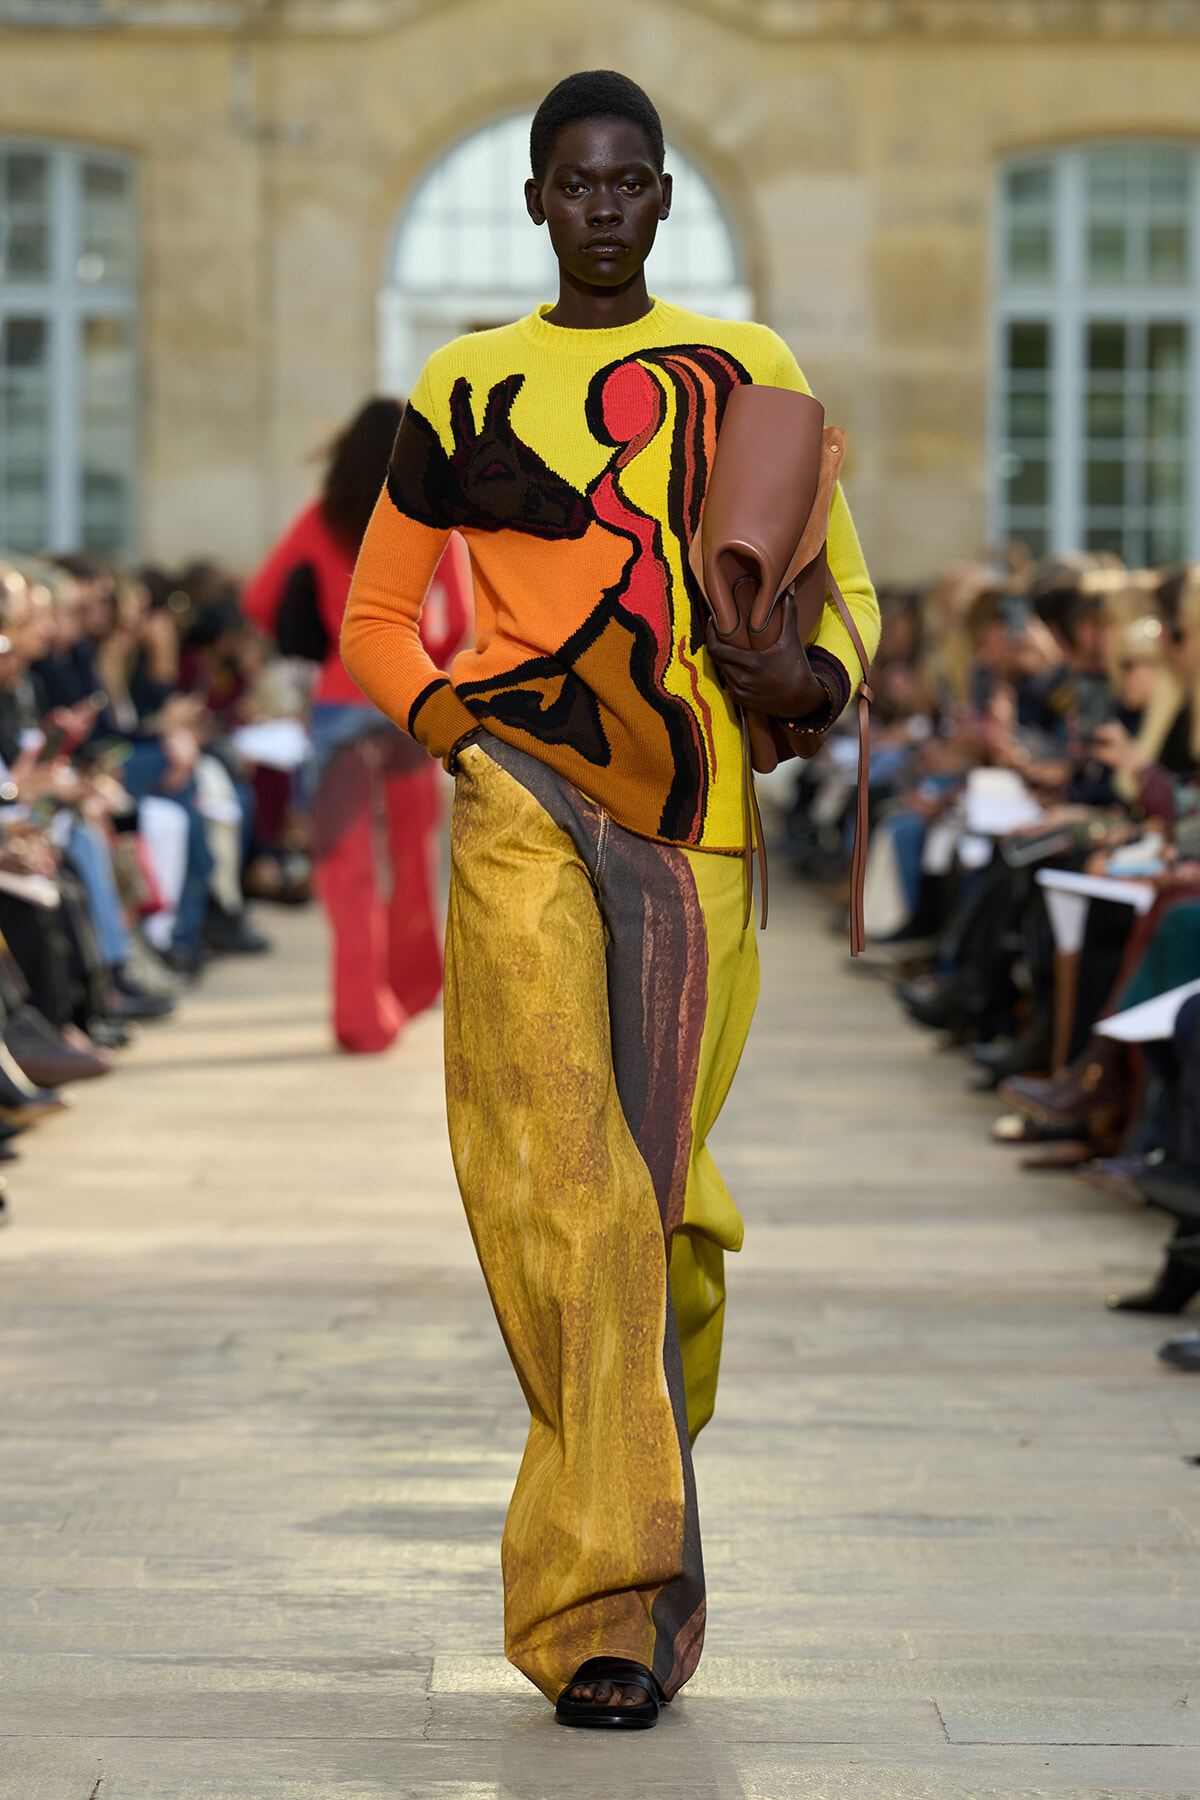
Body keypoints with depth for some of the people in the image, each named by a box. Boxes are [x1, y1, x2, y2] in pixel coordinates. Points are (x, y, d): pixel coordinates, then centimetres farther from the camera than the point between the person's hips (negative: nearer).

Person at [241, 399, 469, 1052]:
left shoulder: (322, 521, 1)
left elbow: (257, 602, 3)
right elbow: (459, 619, -12)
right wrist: (432, 657, 7)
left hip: (340, 700, 0)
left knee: (347, 860, 1)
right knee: (410, 850, 20)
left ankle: (364, 1011, -10)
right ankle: (411, 983, 35)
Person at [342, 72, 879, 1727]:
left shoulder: (749, 374, 13)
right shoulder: (468, 393, 10)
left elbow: (843, 587, 17)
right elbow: (375, 619, 17)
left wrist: (818, 680, -6)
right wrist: (461, 721, -3)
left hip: (701, 831, 2)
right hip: (527, 804, -2)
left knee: (651, 1199, 4)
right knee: (566, 1184, -16)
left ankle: (601, 1583, 22)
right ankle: (620, 1604, -18)